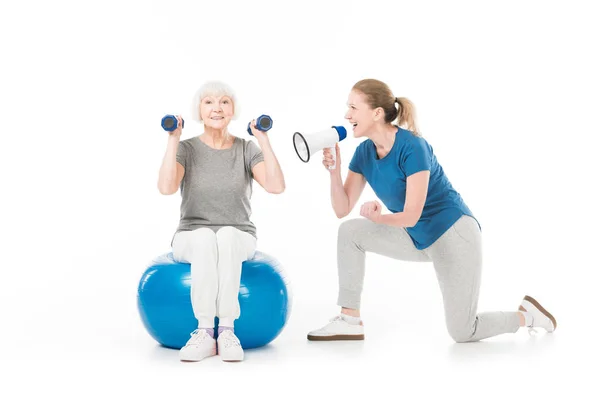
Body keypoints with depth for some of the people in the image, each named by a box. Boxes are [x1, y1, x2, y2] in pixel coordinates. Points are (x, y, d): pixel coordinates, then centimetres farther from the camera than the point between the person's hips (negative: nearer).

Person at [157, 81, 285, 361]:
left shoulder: (247, 150, 0)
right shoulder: (186, 149, -2)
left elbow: (276, 186, -18)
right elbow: (166, 188, -22)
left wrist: (264, 141, -17)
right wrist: (173, 140, -20)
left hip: (239, 239, 0)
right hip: (191, 239, 0)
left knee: (226, 236, -36)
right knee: (205, 237, -37)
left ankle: (226, 330, -34)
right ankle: (205, 330, -36)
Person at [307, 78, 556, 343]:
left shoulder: (411, 147, -25)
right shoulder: (364, 153, -3)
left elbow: (411, 216, -27)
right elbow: (343, 209, -6)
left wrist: (379, 218, -46)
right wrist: (334, 171, -19)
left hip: (453, 233, -7)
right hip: (416, 238, 7)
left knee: (463, 333, -5)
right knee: (350, 231, -10)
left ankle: (527, 315, 21)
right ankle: (350, 321, -4)